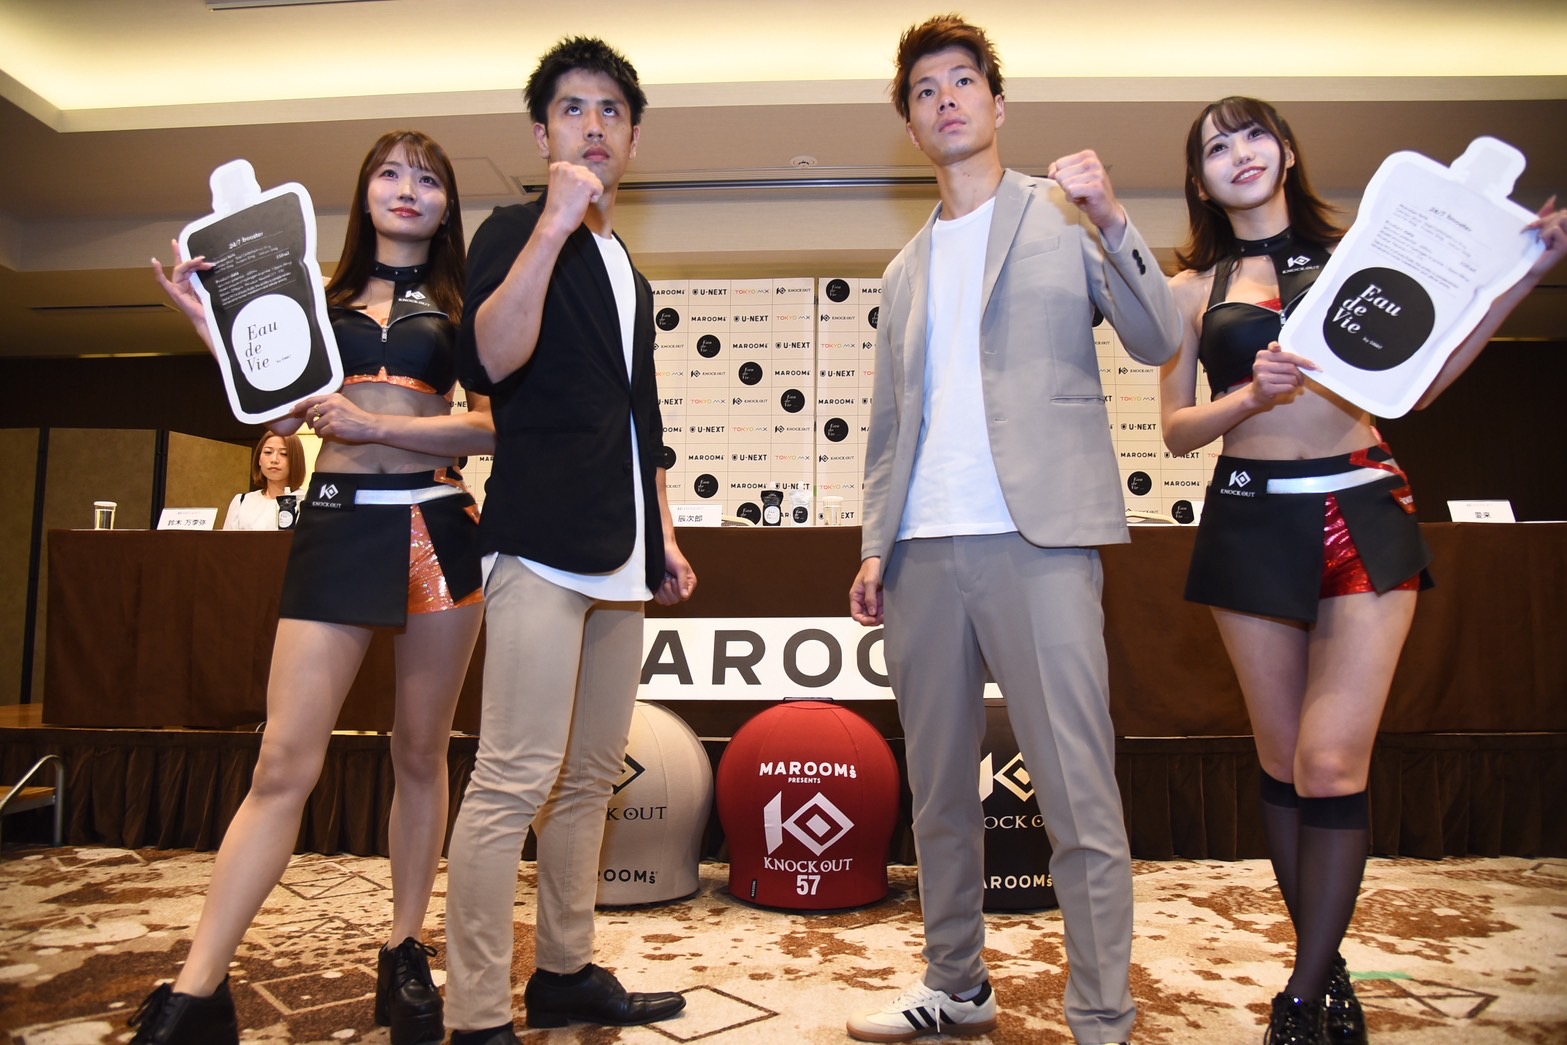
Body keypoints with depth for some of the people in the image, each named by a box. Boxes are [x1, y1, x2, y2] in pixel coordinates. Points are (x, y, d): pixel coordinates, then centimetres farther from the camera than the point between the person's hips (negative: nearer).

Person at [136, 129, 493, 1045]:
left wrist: (377, 426, -11)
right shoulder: (323, 298, 16)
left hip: (437, 525, 0)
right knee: (285, 763, -5)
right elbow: (276, 410, 9)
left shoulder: (462, 305, 12)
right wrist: (213, 323, 0)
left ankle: (407, 955, 20)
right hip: (339, 523, 0)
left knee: (421, 752, 6)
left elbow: (492, 425, -1)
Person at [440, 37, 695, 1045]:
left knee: (590, 775, 11)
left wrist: (662, 537, 21)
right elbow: (488, 359, -18)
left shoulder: (627, 270, 23)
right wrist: (556, 223, -20)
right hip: (544, 544, -8)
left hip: (620, 559, 8)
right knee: (516, 777, -10)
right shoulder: (516, 231, 2)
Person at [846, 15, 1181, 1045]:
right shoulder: (907, 269, 22)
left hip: (1039, 536, -4)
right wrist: (875, 543, 10)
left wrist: (1113, 222, -13)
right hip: (925, 549, 5)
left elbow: (1159, 341, -2)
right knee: (939, 792, 10)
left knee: (1078, 794, -4)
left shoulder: (1063, 216, 9)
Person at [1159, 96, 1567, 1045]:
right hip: (1254, 523, 1)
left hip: (1365, 514, 0)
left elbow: (1418, 384, 10)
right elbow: (1176, 429, 5)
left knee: (1333, 763, -9)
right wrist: (1251, 395, -13)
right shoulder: (1195, 288, 10)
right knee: (1285, 762, 7)